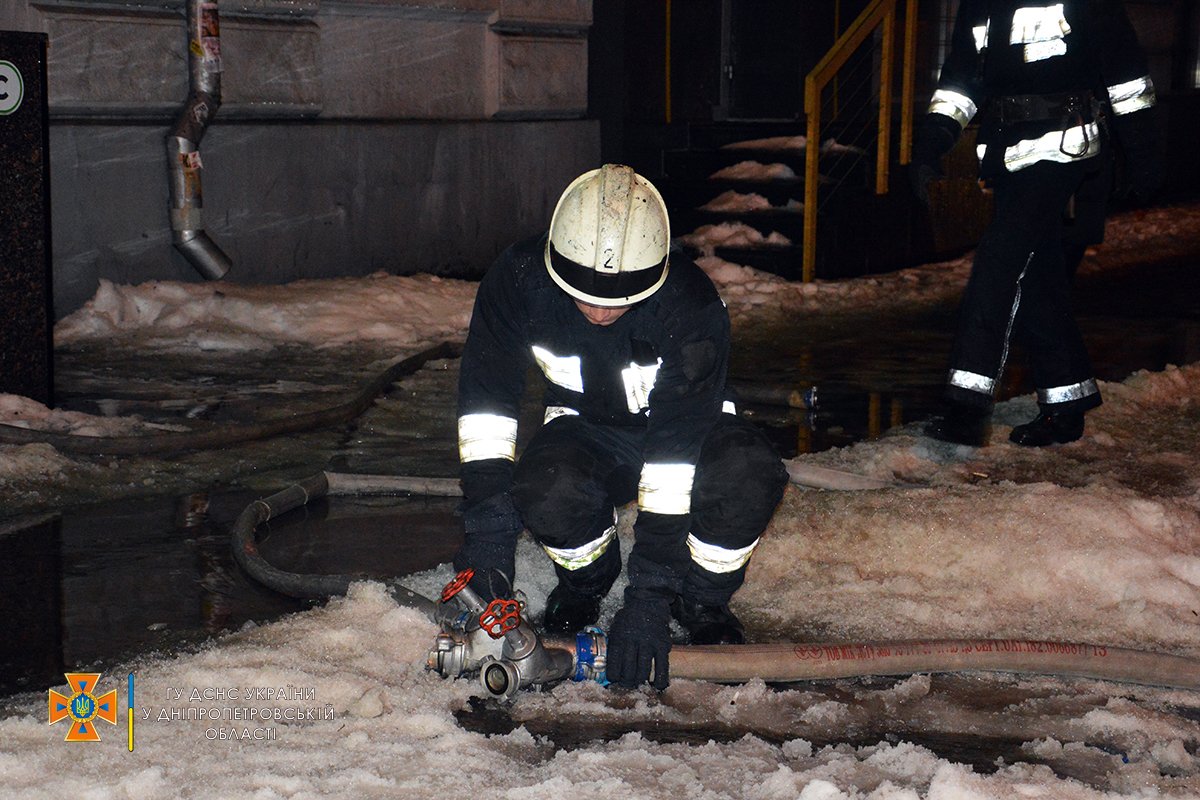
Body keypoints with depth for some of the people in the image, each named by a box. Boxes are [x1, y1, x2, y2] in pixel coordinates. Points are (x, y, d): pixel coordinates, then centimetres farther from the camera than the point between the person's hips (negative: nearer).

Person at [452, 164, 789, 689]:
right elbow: (486, 395, -19)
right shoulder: (520, 279, -26)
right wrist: (488, 521, -30)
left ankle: (703, 601, -4)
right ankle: (583, 584, 3)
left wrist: (651, 594, -39)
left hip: (689, 428, -1)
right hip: (585, 428, 2)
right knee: (548, 493, -34)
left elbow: (675, 452, -36)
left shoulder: (692, 307, -34)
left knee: (747, 477, -35)